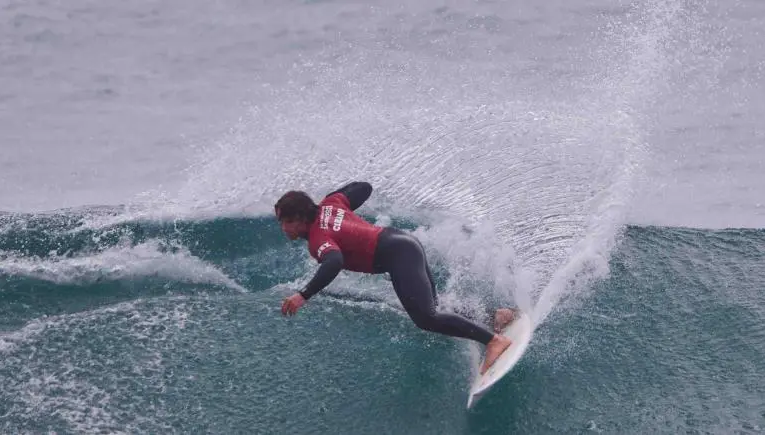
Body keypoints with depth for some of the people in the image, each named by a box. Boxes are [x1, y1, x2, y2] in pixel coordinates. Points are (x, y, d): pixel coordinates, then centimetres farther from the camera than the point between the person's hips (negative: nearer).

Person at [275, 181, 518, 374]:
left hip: (397, 256, -10)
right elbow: (364, 188, 22)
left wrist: (304, 295, -41)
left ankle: (493, 340, -26)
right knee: (428, 311, 21)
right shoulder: (328, 206, 11)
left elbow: (334, 262, -35)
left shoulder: (318, 238, -14)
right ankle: (495, 317, 17)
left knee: (425, 319, -21)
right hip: (405, 242, 10)